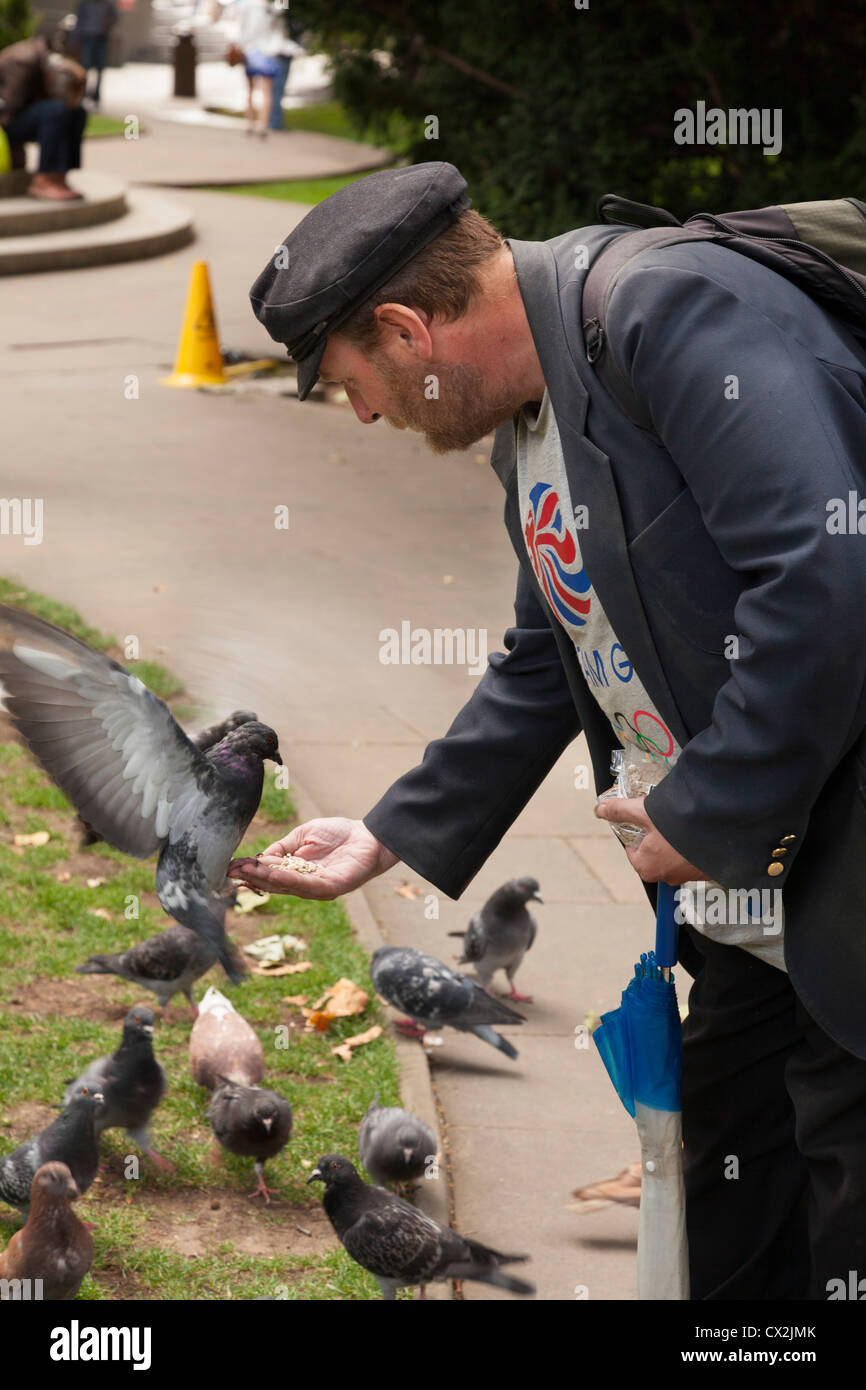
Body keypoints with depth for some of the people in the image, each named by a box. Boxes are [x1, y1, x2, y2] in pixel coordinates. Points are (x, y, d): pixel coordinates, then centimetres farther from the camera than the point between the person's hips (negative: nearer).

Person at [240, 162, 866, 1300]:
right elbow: (544, 668, 24)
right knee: (732, 1244, 18)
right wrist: (391, 836, 21)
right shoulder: (528, 423, 13)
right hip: (745, 908, 10)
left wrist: (707, 815, -20)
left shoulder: (675, 311, -20)